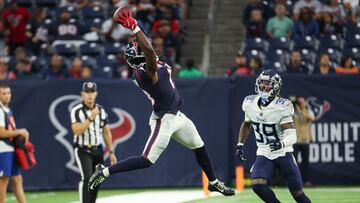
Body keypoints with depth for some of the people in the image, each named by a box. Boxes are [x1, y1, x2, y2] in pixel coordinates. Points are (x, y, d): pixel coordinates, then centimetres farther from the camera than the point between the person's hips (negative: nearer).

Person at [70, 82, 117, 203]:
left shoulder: (101, 110, 8)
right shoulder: (77, 111, -9)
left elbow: (106, 132, 13)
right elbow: (76, 131, -21)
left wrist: (111, 152, 10)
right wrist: (90, 118, -27)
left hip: (98, 150, 6)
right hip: (83, 150, -6)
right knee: (87, 178, -20)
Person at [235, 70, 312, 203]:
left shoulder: (282, 107, -20)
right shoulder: (250, 104, -4)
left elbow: (292, 136, -26)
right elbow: (246, 124, 18)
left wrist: (281, 144, -46)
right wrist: (240, 144, 11)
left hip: (283, 153, -4)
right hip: (264, 154, 4)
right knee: (257, 185, -20)